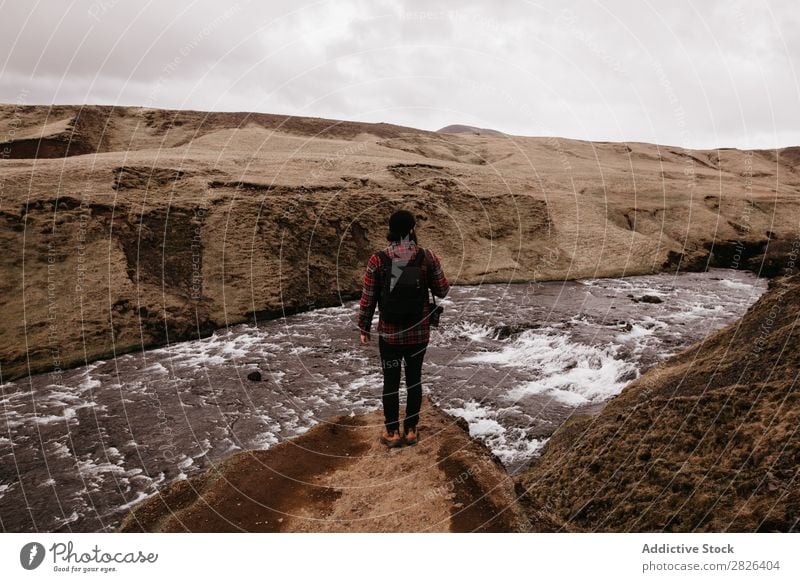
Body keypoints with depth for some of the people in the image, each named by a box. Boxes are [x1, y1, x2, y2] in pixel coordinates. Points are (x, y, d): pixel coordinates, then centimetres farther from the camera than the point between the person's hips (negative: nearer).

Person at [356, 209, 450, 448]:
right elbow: (442, 291, -1)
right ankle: (411, 429, 27)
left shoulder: (377, 259, -12)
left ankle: (392, 432, 24)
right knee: (414, 379, 15)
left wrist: (364, 328, 6)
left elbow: (368, 298, -7)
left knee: (391, 381, 13)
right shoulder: (427, 256, -10)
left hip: (390, 332, -1)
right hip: (419, 331, 1)